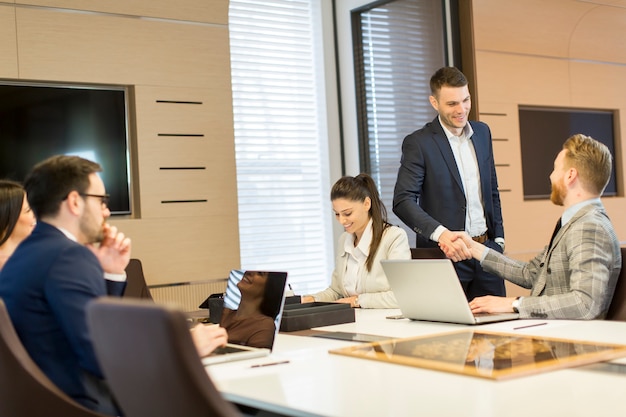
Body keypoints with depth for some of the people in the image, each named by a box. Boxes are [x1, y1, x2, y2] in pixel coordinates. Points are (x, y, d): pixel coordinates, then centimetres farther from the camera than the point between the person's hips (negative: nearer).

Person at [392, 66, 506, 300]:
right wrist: (441, 233, -33)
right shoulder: (418, 143, -9)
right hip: (444, 255, -5)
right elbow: (403, 201, -19)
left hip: (486, 250, 5)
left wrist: (498, 237, 13)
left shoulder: (482, 132, 11)